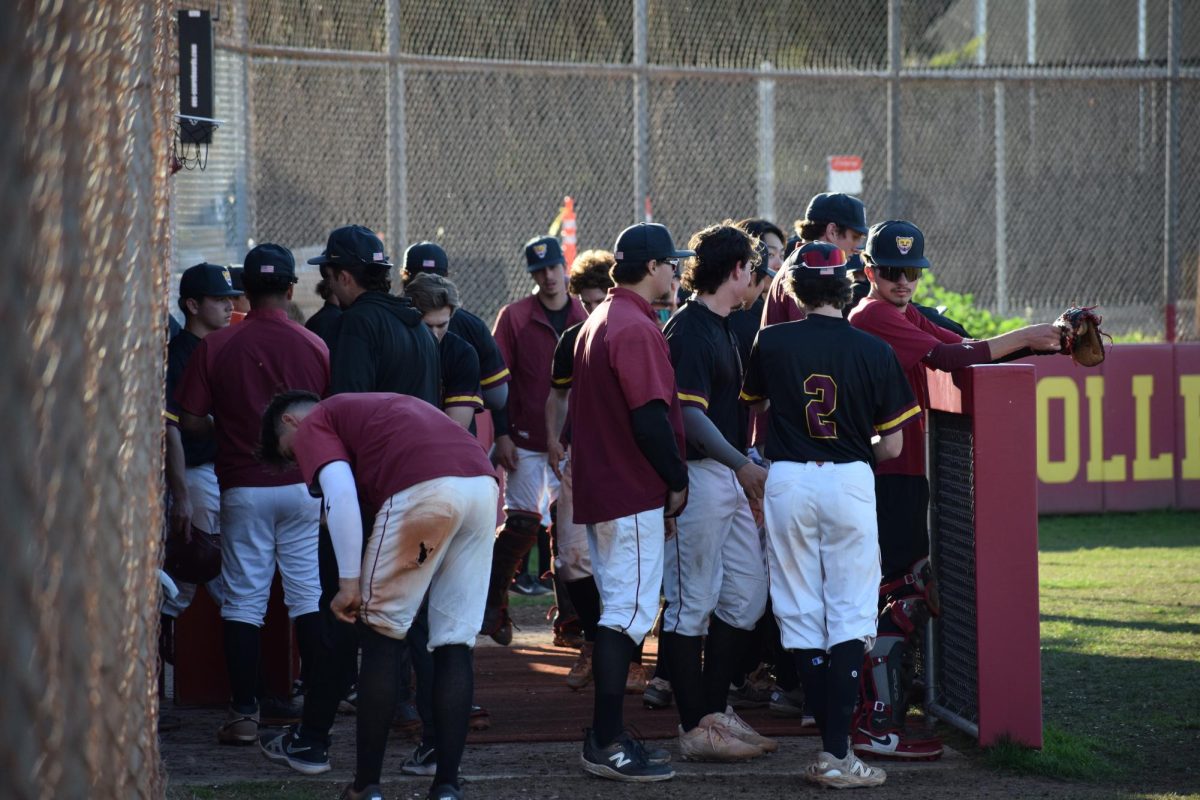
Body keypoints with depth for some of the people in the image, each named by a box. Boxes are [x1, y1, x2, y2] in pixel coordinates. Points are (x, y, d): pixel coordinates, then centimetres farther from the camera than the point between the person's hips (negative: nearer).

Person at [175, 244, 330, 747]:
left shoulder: (216, 346, -6)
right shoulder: (315, 347, -3)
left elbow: (190, 421, -6)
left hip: (243, 488, -1)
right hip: (303, 485, 1)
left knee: (243, 601, 4)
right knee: (309, 597, 9)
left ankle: (244, 714, 1)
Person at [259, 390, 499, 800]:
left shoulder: (312, 427, 16)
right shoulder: (372, 407, 39)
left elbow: (341, 493, -2)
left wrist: (349, 583, 0)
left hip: (425, 489, -7)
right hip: (483, 481, 7)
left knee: (382, 636, 7)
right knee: (455, 643, 11)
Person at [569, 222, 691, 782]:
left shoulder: (597, 322, 16)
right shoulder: (636, 329, -16)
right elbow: (651, 417, -21)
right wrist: (677, 480, -10)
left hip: (598, 488, 10)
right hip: (633, 495, -10)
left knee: (617, 610, 15)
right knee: (629, 613, -8)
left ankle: (606, 736, 18)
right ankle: (607, 744, -8)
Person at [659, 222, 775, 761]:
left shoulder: (724, 328, 17)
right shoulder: (689, 330, -14)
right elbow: (689, 414, -21)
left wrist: (748, 471, 19)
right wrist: (742, 464, -20)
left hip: (732, 476, 10)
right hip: (698, 477, -10)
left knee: (746, 596, 12)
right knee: (692, 604, -4)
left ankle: (715, 710, 20)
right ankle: (695, 727, 0)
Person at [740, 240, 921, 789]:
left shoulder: (771, 343, -2)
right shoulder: (874, 351, -6)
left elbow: (753, 401, 18)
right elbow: (891, 447, -2)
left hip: (788, 481, 1)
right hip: (850, 482, -1)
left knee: (802, 614, 8)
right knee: (850, 615, 1)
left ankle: (829, 745, 8)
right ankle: (837, 753, -8)